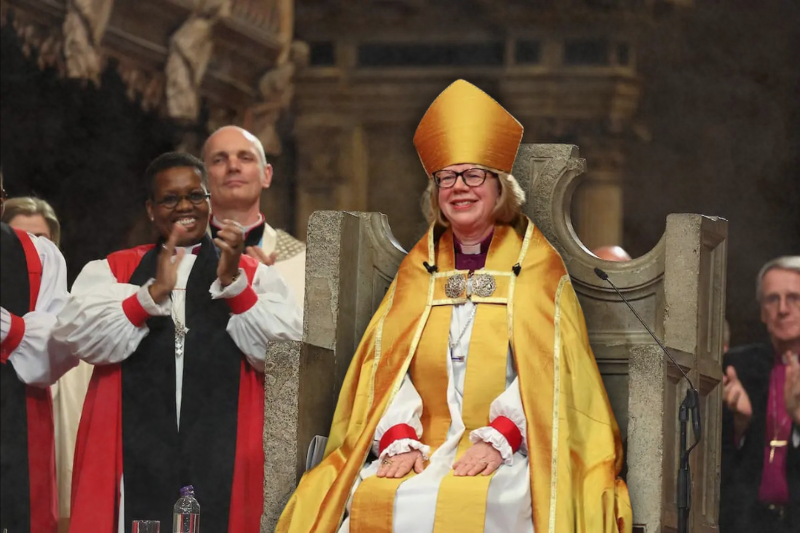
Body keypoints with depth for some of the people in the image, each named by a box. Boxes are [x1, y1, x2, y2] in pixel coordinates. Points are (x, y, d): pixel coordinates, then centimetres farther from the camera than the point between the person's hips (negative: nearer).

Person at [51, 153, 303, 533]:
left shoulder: (253, 275, 12)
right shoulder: (112, 271, 13)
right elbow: (78, 337, -5)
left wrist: (232, 281, -13)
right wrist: (154, 291, -15)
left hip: (222, 461, 0)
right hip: (136, 456, 0)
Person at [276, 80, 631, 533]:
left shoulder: (536, 264, 8)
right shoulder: (421, 266, 18)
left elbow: (545, 366, -3)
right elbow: (389, 359, 8)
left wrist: (498, 440, -17)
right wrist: (399, 440, -9)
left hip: (510, 448, -3)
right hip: (427, 443, 3)